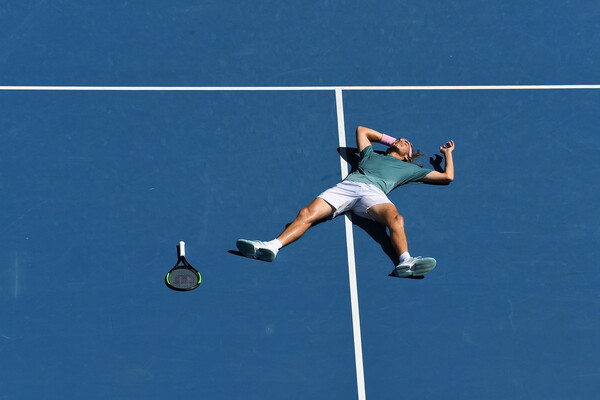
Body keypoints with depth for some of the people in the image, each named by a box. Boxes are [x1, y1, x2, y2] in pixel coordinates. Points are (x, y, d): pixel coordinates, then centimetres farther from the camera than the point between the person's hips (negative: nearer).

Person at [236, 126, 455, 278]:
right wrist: (389, 139, 55)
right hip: (347, 185, 1)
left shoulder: (408, 168, 35)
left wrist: (447, 153, 48)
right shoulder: (371, 155, 40)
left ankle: (405, 262, -58)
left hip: (373, 192, -1)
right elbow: (362, 130, 55)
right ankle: (273, 246, -43)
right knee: (307, 213, -25)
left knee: (395, 219, -37)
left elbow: (447, 177, 37)